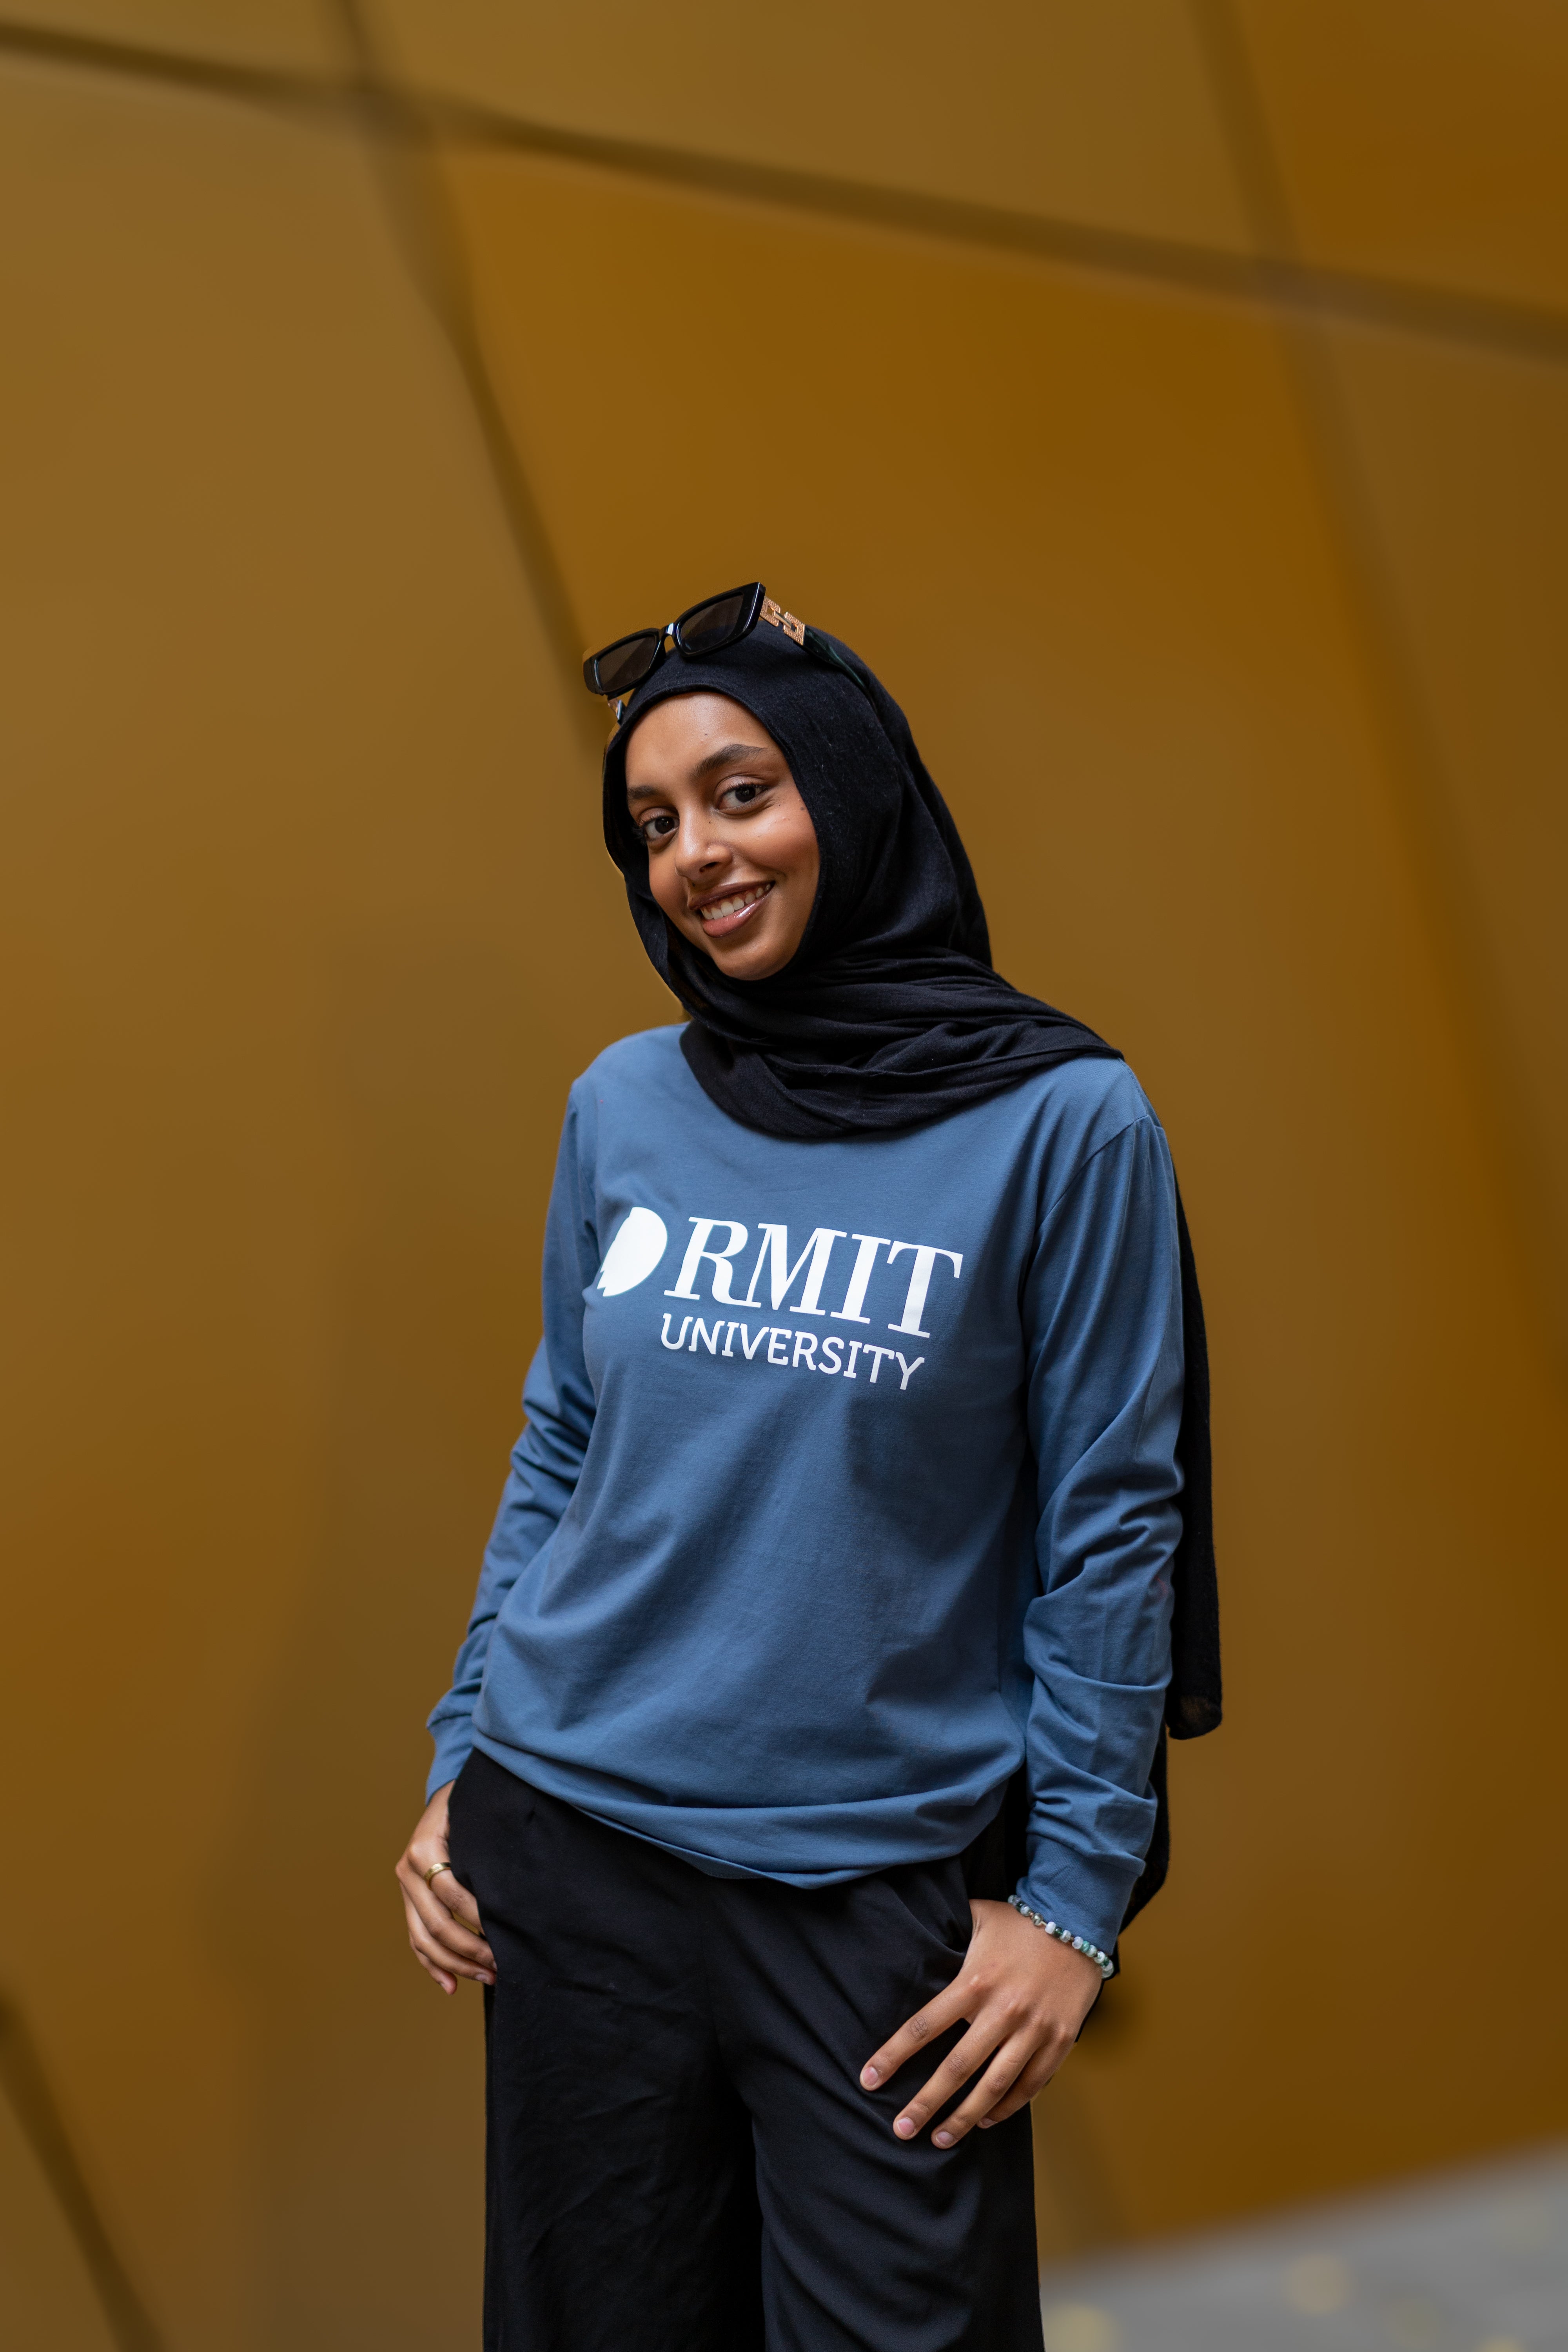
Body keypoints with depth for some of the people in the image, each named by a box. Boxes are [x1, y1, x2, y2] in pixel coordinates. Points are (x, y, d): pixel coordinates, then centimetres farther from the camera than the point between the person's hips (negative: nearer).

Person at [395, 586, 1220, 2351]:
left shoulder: (1060, 1120, -9)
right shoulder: (624, 1104, 3)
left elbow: (1111, 1526, -6)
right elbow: (561, 1453, 11)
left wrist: (1076, 1893, -7)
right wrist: (463, 1757, 9)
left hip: (881, 1879, -3)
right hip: (567, 1845, 4)